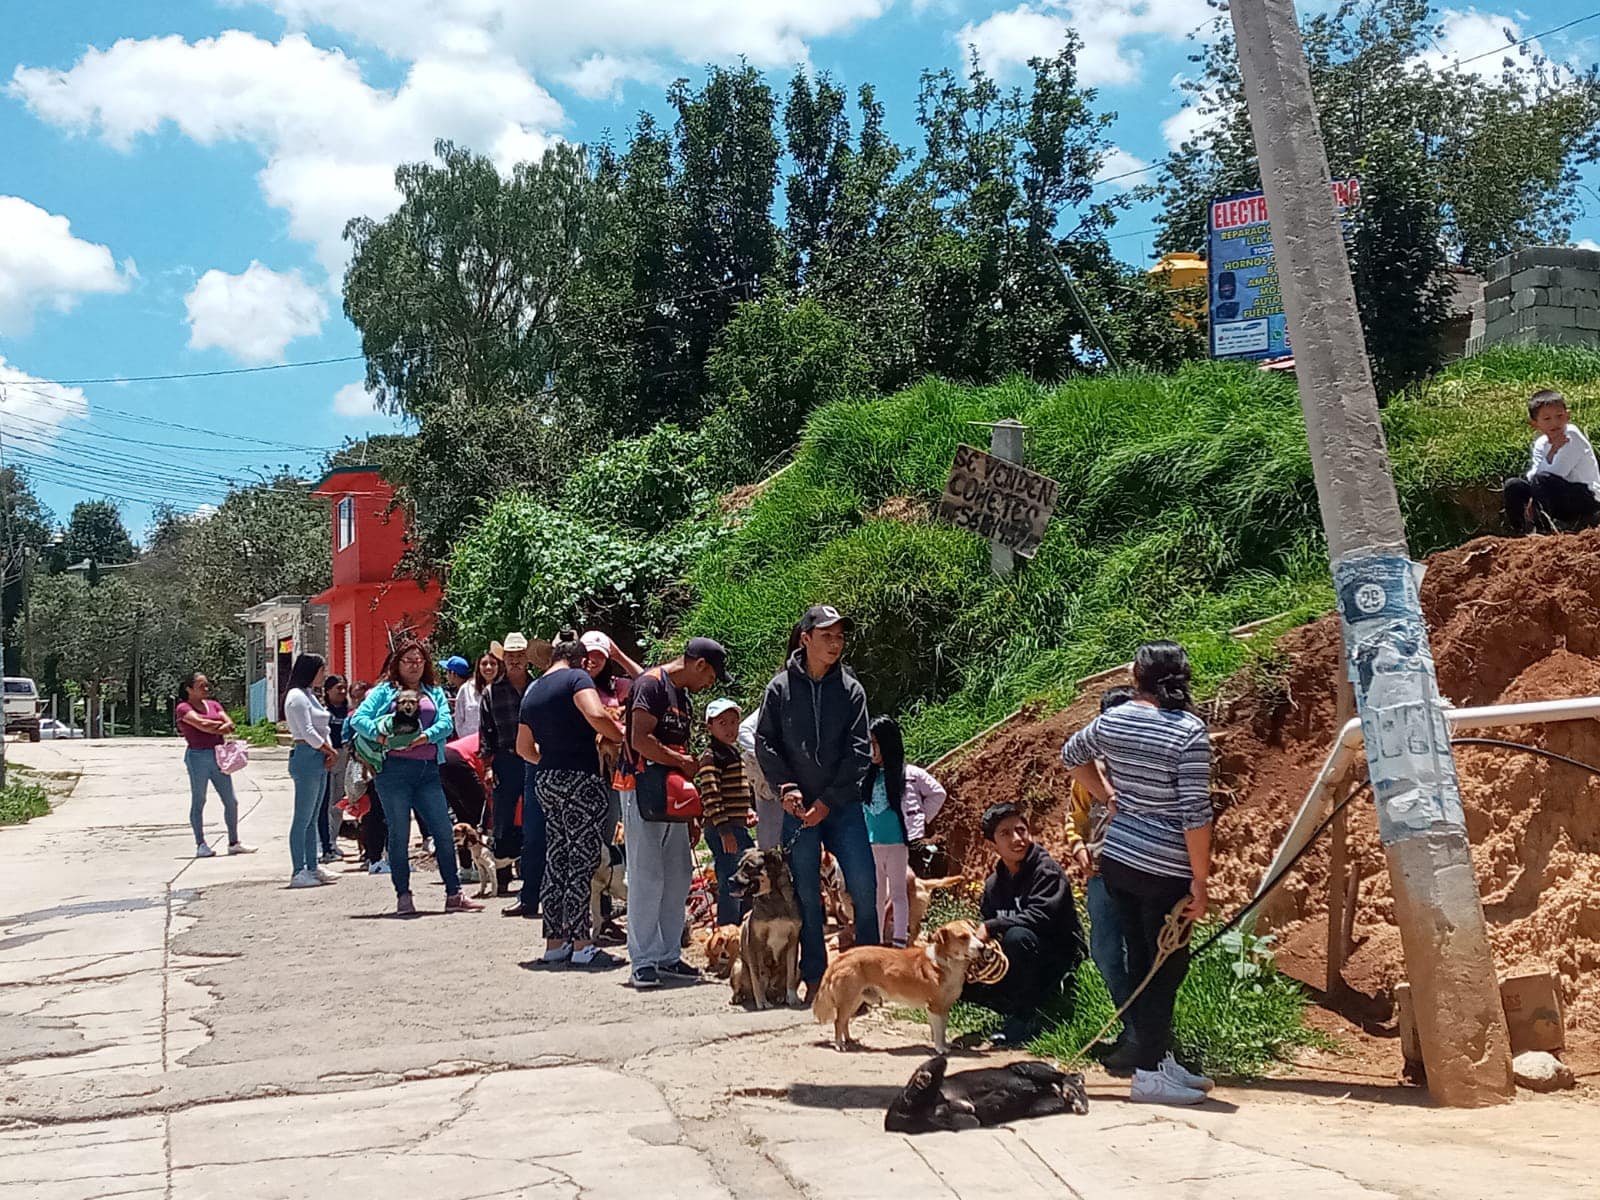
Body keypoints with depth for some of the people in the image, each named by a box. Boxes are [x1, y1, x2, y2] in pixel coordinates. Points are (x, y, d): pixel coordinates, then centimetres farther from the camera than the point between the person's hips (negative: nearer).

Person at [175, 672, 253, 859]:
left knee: (231, 801, 6)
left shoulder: (213, 705, 16)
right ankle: (201, 845, 7)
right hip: (197, 757, -6)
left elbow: (230, 724, 4)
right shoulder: (183, 708, -2)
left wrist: (216, 728, -16)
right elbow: (201, 724, -18)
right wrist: (220, 726, -2)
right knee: (198, 801, 1)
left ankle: (234, 843, 14)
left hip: (218, 756, 6)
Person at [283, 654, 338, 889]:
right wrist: (331, 752, -5)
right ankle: (299, 872, -5)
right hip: (306, 757, -10)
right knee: (302, 818, -7)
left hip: (320, 760, 10)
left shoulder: (310, 695, 19)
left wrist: (329, 753, 2)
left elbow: (322, 728, 18)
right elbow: (308, 732, -16)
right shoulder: (297, 697, -10)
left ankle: (312, 867, 18)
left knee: (312, 818, 13)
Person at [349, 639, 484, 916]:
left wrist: (426, 736, -16)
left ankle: (454, 894, 7)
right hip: (394, 767, -3)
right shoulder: (384, 691, 10)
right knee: (399, 833, 0)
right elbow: (358, 718, -1)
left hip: (428, 770, 3)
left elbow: (446, 723, 3)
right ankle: (403, 896, 7)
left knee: (443, 831, 0)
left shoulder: (435, 693, 18)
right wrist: (378, 735, -19)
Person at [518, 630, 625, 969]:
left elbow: (524, 747, 25)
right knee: (583, 863, -5)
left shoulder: (532, 691, 17)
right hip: (582, 779, -8)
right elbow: (597, 716, -24)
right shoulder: (576, 678, -6)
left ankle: (554, 943, 15)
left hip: (548, 783, 8)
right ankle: (582, 945, -5)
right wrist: (621, 738, -9)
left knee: (556, 862, 12)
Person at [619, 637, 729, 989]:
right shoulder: (652, 684, -11)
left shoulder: (681, 694, 18)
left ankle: (668, 956, 18)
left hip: (671, 795, 9)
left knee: (679, 876, 10)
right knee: (647, 877, -6)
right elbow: (640, 740, -21)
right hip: (643, 790, -9)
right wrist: (684, 762, -12)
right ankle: (643, 961, 0)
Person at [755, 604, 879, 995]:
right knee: (806, 895, 4)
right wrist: (785, 787, -11)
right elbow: (765, 744, 3)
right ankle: (815, 979, 12)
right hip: (798, 808, 0)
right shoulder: (781, 687, 2)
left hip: (844, 805, 0)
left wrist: (829, 800, -9)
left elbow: (859, 751, -2)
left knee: (864, 886, -6)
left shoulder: (851, 689, 3)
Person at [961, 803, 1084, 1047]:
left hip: (1057, 965, -7)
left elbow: (1039, 917, -27)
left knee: (1017, 935, -36)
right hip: (1015, 968, 7)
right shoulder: (994, 884, 8)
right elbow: (987, 932, 10)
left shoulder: (1047, 870, -13)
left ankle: (1027, 1017, -18)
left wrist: (991, 927, -25)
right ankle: (1021, 1011, 4)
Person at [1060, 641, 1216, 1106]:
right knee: (1167, 968, 3)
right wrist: (1200, 881, -11)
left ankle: (1160, 1058, 27)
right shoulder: (1189, 731, -14)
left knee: (1141, 962, 15)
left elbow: (1071, 755, 24)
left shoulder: (1113, 720, 4)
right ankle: (1148, 1074, 7)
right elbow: (1195, 813, -16)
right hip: (1165, 870, -7)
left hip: (1116, 858, 7)